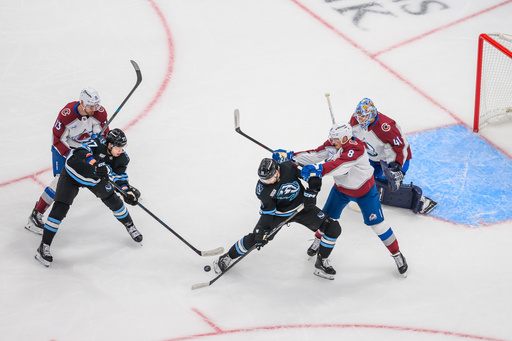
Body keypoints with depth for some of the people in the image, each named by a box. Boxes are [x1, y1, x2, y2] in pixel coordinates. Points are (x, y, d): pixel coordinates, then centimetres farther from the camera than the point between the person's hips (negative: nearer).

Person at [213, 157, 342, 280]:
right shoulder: (262, 189, -24)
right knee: (255, 238, -11)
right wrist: (262, 230, -26)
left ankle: (321, 262, 9)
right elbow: (267, 211, -17)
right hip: (278, 213, -2)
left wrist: (311, 192, -20)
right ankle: (228, 257, 13)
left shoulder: (289, 166, -26)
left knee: (334, 229, -8)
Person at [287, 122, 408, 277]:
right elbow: (314, 155, -13)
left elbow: (339, 165, -48)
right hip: (341, 187, 6)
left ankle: (397, 254, 13)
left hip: (364, 190, -6)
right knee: (328, 216, 12)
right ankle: (318, 239, 42)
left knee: (376, 223, -3)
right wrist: (291, 156, -25)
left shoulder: (356, 148, -36)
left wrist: (318, 169, -60)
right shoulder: (332, 144, -12)